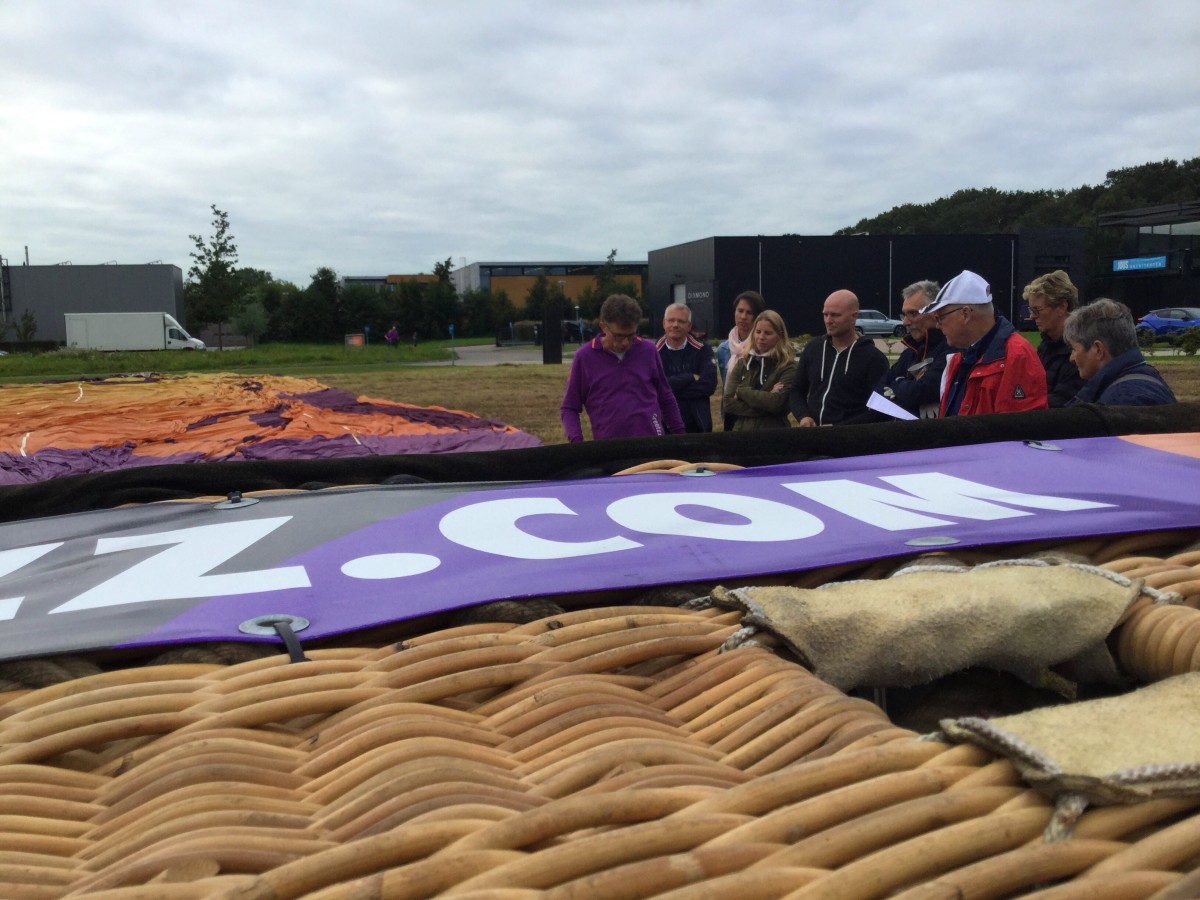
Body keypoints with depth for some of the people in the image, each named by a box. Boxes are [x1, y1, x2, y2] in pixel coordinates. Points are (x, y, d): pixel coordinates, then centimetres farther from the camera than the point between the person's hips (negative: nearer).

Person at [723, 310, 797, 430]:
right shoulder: (743, 362, 5)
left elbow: (777, 403, -19)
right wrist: (765, 401, -13)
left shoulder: (787, 367, -6)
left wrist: (742, 391, -10)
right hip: (742, 430, 3)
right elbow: (729, 401, -3)